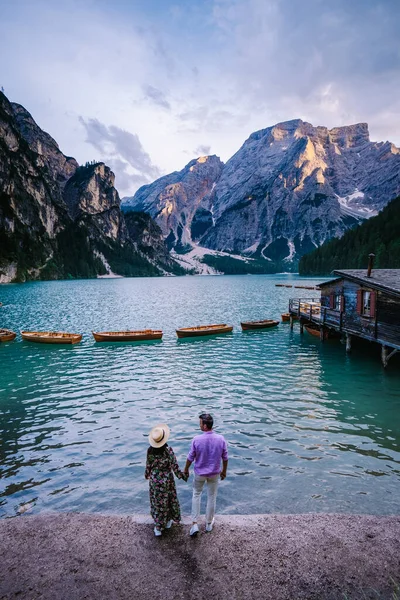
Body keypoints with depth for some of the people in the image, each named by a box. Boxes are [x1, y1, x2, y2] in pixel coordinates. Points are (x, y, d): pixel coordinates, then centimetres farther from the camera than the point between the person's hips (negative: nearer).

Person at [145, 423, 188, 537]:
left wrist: (147, 475, 18)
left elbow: (148, 466, -3)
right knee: (168, 500, 22)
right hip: (167, 480, -2)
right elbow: (175, 466, -17)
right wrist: (183, 476, -2)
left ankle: (158, 528, 27)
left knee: (157, 502, 17)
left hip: (154, 480, 2)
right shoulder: (168, 450, -24)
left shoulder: (150, 451, -16)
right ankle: (167, 521, 41)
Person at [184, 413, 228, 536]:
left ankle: (194, 523, 19)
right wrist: (224, 471, 10)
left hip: (199, 473, -1)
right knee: (212, 497, 19)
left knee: (196, 495, 22)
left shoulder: (196, 440, -25)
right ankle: (209, 523, 35)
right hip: (214, 473, 1)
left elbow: (190, 457, -12)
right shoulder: (220, 439, -19)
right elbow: (225, 458, -7)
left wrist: (186, 469, 6)